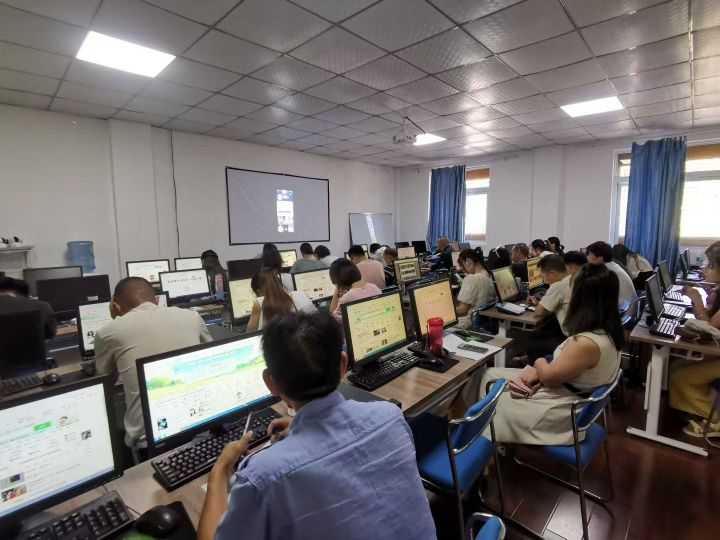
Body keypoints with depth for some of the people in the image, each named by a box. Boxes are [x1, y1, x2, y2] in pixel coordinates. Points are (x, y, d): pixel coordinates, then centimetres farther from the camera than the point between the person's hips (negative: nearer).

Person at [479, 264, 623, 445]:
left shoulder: (587, 343, -35)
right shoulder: (606, 331, -3)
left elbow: (549, 376, -22)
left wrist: (539, 362, 0)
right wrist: (538, 370, -5)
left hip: (560, 409, -9)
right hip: (568, 392, 10)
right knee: (491, 375, 15)